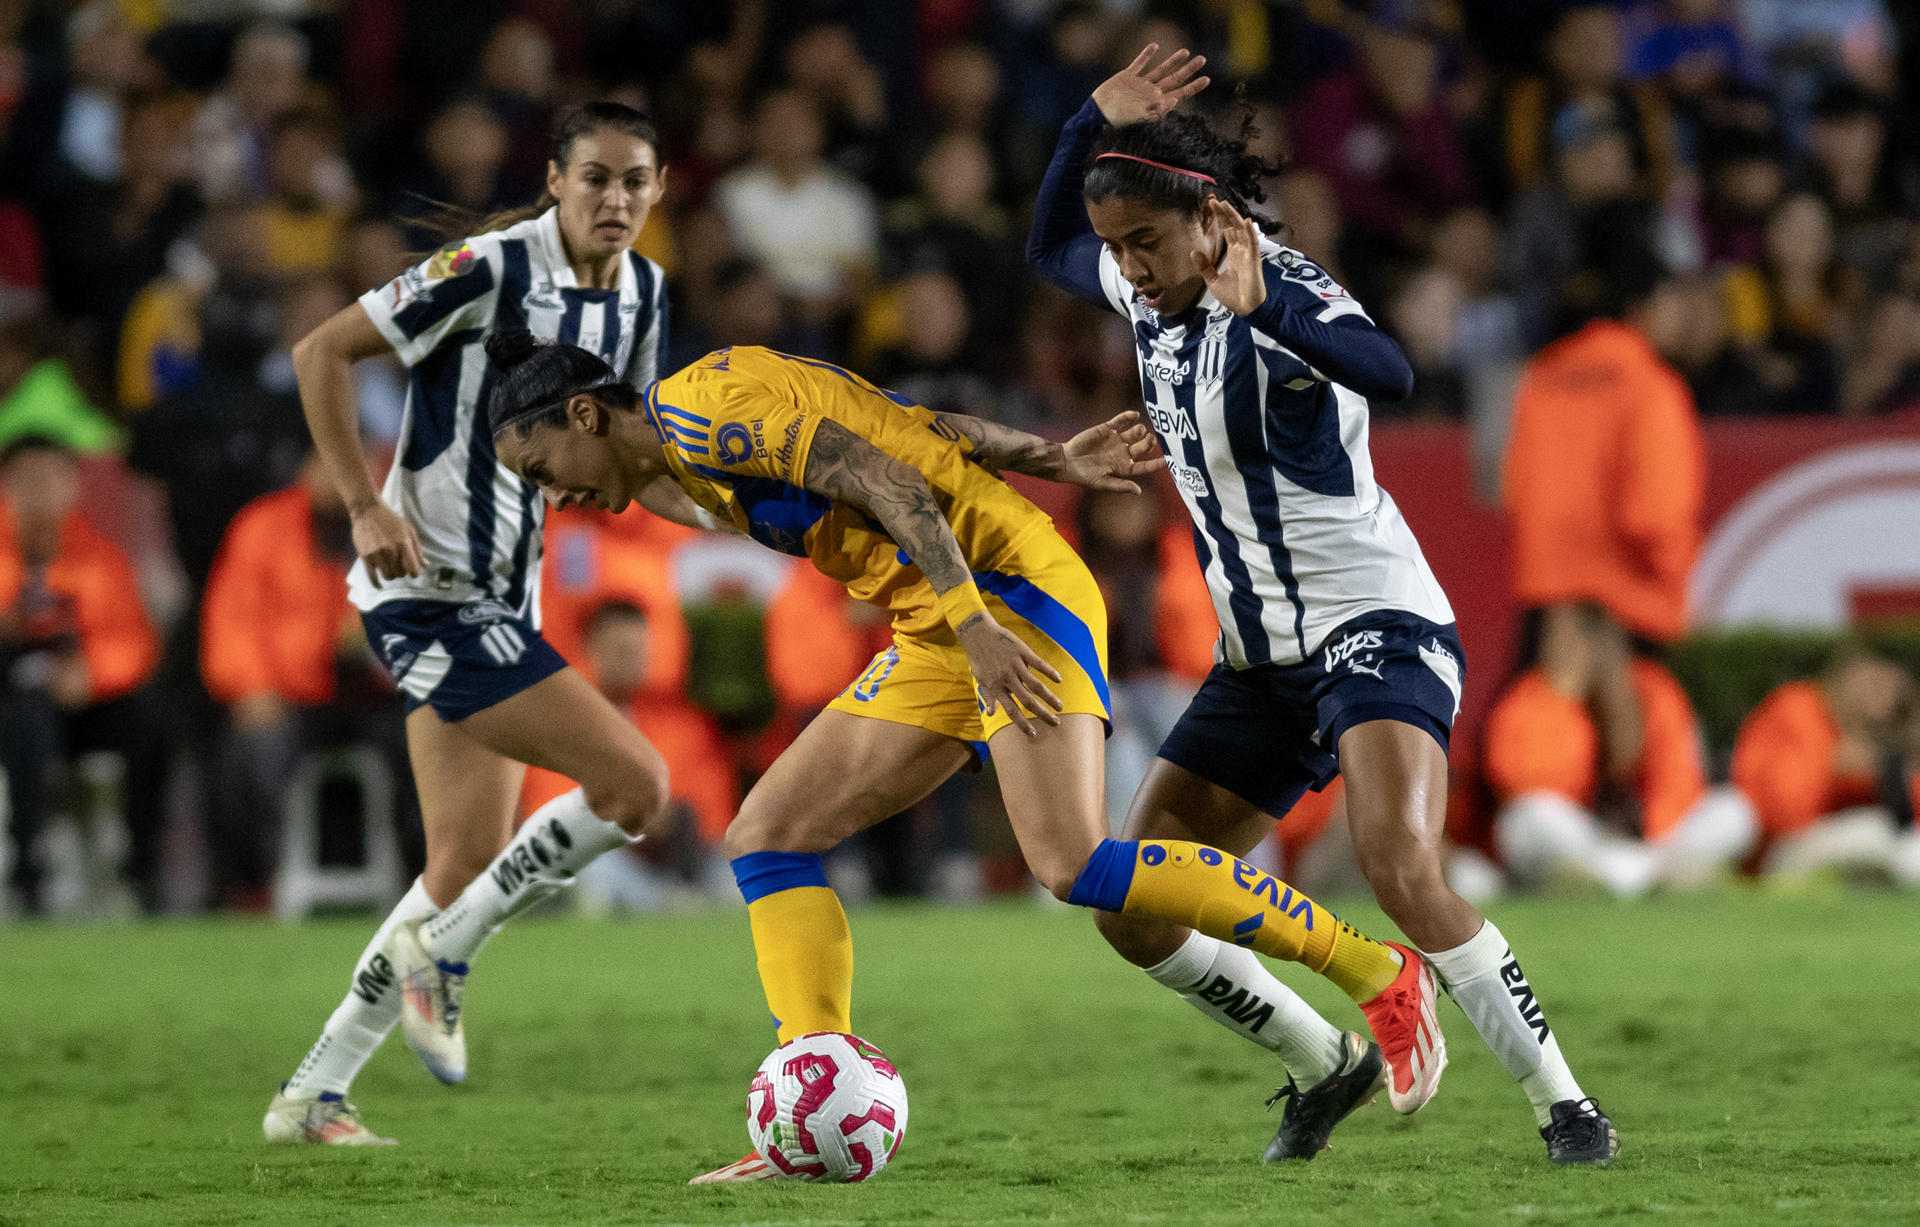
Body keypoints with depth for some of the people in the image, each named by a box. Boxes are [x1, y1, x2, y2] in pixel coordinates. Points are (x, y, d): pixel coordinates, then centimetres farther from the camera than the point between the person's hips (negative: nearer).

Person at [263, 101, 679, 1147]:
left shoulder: (638, 296, 8)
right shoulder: (493, 268, -16)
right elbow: (321, 351, -14)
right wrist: (366, 506, -20)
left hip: (500, 598, 9)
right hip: (431, 588, -9)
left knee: (466, 864, 9)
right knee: (636, 786, -15)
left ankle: (313, 1094, 18)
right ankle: (441, 951, 1)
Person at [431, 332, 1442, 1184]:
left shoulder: (701, 406, -10)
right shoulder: (700, 464, 19)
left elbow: (885, 478, -19)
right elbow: (914, 425, 20)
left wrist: (974, 624, -26)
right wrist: (1053, 460, 16)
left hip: (1008, 583, -10)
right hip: (941, 630, 10)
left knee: (1073, 865, -23)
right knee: (767, 837, 1)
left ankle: (1376, 971, -13)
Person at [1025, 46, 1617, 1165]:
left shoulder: (1282, 292, -19)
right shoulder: (1150, 290, 5)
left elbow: (1389, 372, -39)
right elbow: (1048, 252, 26)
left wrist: (1264, 309, -54)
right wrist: (1094, 126, 9)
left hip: (1376, 627, -8)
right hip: (1261, 665, 8)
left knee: (1398, 864, -32)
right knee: (1135, 916, 4)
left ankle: (1568, 1109, -21)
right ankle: (1329, 1066, 23)